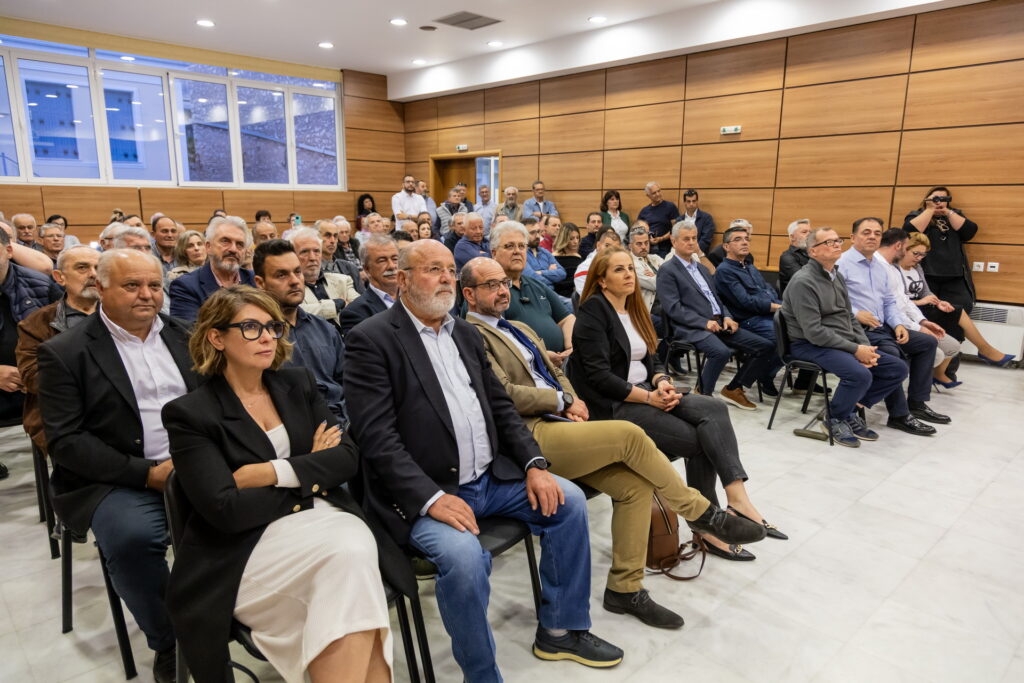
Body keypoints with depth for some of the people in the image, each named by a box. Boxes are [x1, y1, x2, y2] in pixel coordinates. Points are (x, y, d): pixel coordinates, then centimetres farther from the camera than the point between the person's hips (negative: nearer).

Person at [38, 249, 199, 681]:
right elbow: (64, 441, -7)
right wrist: (147, 472, -16)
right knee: (133, 537, -32)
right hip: (116, 480, -3)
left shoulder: (183, 337, 12)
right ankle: (168, 644, -7)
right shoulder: (64, 353, -1)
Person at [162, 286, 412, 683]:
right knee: (348, 557, -31)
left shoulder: (298, 384, 12)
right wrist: (312, 472, -4)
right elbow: (226, 510, -12)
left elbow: (348, 458, 3)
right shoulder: (190, 414, -2)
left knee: (355, 546, -31)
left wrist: (274, 472, -10)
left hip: (327, 520, 4)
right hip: (250, 548, -4)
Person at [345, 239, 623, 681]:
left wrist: (534, 464, 0)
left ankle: (561, 629, 16)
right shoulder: (370, 340, -8)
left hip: (491, 477, 7)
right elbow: (377, 437, -16)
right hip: (423, 492, -7)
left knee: (568, 501, -3)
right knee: (463, 555, -31)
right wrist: (432, 497, -25)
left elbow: (500, 406, 14)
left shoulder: (465, 332, 13)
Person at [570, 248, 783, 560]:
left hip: (644, 394, 7)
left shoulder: (633, 309, 16)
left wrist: (661, 382, -6)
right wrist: (650, 397, -18)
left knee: (713, 409, -20)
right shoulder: (593, 311, -8)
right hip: (613, 406, -7)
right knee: (701, 440, -20)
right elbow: (598, 376, -17)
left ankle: (737, 498, -24)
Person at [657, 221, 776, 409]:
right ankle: (703, 396, -14)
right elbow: (673, 308, -12)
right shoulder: (667, 270, -2)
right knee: (721, 351, -36)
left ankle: (733, 389, 9)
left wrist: (727, 317, 3)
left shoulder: (702, 268, 23)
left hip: (719, 323, 8)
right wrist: (705, 322, -18)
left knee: (766, 346, -2)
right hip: (692, 329, -8)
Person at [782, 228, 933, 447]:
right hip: (811, 345, -9)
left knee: (898, 369, 1)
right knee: (861, 374, -31)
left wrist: (866, 347, 0)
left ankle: (851, 407, 6)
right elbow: (814, 332, -21)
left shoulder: (838, 276, 13)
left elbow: (849, 318, 17)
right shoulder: (803, 282, -16)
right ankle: (836, 419, -5)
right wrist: (855, 349, -18)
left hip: (845, 343, 9)